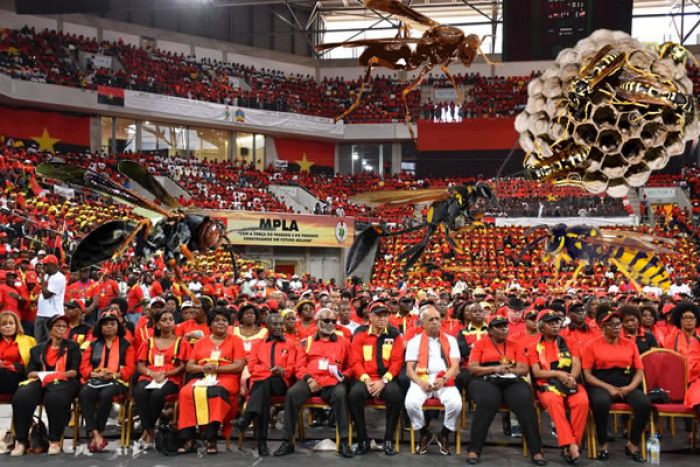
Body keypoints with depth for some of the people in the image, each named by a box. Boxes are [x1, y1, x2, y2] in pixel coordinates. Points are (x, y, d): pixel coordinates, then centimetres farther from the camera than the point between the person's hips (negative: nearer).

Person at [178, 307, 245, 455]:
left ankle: (211, 439, -36)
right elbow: (189, 366, 14)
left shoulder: (235, 341, 12)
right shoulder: (201, 342, 21)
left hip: (226, 379, -3)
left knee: (216, 392, -38)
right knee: (186, 392, -29)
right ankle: (188, 439, -29)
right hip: (202, 378, 3)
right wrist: (203, 368, -8)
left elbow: (239, 366, -1)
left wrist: (216, 368, -11)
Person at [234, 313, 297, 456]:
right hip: (260, 381, 1)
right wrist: (269, 370, -9)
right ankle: (261, 441, -47)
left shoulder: (290, 344, 18)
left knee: (266, 383, -38)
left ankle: (246, 418, -53)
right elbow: (252, 366, 10)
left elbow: (292, 367, 9)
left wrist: (282, 371, -16)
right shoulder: (258, 344, 23)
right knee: (264, 391, -37)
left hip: (280, 382, -1)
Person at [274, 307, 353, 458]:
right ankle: (288, 441, -21)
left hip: (332, 382, -1)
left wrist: (343, 376, -4)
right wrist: (308, 378, -8)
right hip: (310, 381, 1)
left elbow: (350, 366, 18)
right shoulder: (307, 342, 16)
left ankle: (344, 441, -28)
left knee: (341, 393, -36)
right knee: (292, 393, -30)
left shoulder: (343, 342, 15)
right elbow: (299, 367, 12)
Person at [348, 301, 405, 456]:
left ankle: (389, 440, -15)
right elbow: (356, 361, 1)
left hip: (386, 379, 0)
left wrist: (384, 381, -15)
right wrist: (366, 379, -15)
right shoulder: (360, 334, 6)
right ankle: (363, 440, -15)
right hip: (365, 379, 0)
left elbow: (397, 361, -1)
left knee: (396, 395, -32)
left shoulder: (394, 334, 5)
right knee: (354, 394, -31)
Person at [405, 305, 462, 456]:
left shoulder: (450, 340, 14)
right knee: (411, 403, -32)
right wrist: (420, 382, -16)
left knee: (456, 403, -31)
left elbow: (455, 366, 4)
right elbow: (409, 369, 4)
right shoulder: (414, 341, 12)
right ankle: (424, 433, 0)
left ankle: (444, 435, 0)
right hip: (421, 380, 0)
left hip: (445, 381, 0)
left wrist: (443, 379, -17)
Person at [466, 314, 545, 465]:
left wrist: (509, 370, -12)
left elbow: (524, 369, 9)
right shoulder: (481, 344, 12)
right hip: (486, 380, -2)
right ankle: (474, 449, -30)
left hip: (512, 381, 2)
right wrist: (494, 369, -12)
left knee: (525, 403, -31)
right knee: (487, 402, -37)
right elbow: (472, 368, 1)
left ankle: (536, 450, -24)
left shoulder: (515, 345, 18)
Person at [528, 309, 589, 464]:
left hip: (570, 384, 2)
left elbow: (577, 366, 4)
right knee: (553, 401, -38)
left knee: (582, 401, -33)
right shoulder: (535, 347, 13)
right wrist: (558, 373, -14)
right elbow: (536, 372, 1)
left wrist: (570, 378, -18)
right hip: (547, 385, -2)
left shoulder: (570, 343, 18)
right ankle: (571, 444, -39)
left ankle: (571, 444, -24)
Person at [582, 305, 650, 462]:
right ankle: (603, 445, -14)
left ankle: (633, 444, -5)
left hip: (626, 385, 3)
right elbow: (587, 375, -2)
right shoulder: (592, 345, 3)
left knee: (644, 404, -27)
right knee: (601, 403, -37)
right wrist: (609, 387, -15)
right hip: (601, 385, -3)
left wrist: (630, 387, -11)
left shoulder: (630, 344, 12)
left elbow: (639, 370, 9)